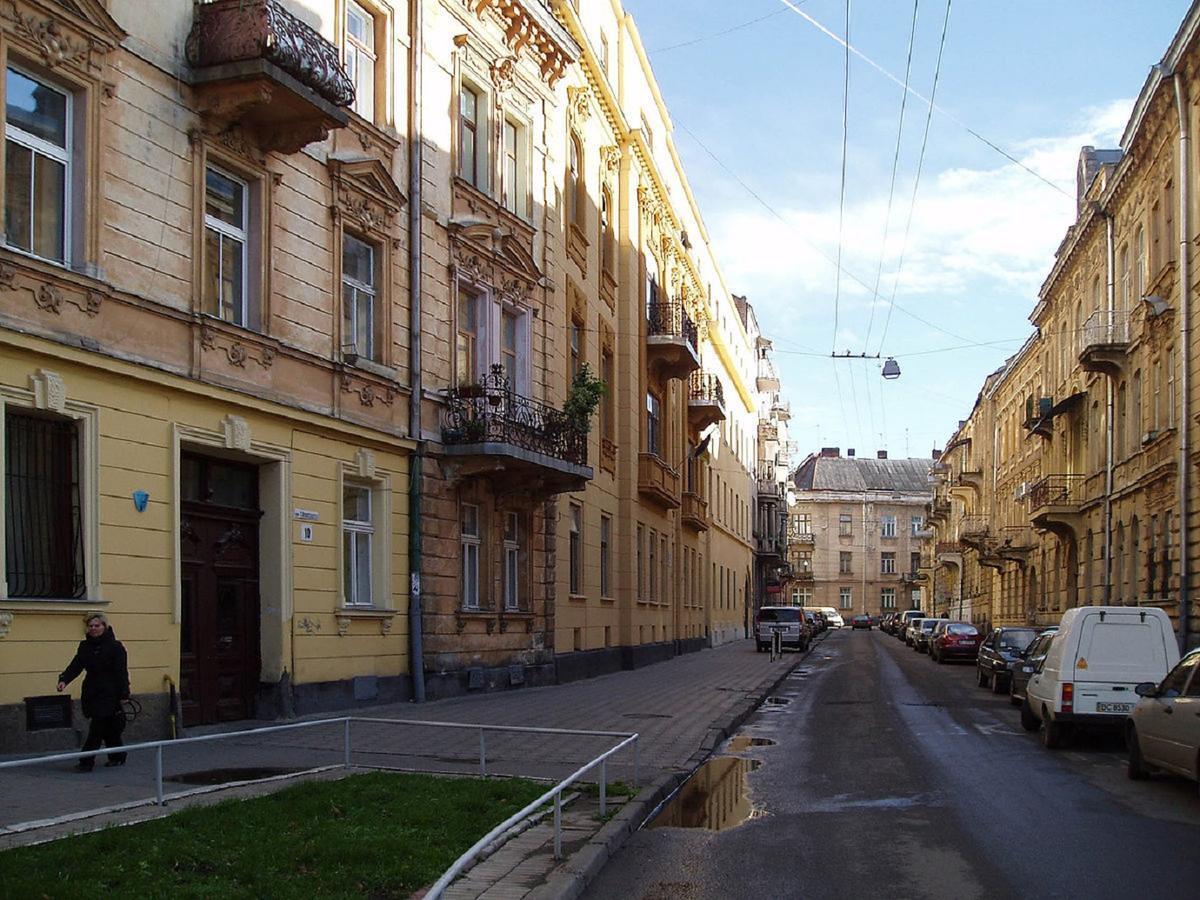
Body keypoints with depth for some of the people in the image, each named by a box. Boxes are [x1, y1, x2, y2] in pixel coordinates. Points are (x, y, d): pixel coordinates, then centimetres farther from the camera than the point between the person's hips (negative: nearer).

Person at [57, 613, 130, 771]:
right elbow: (75, 666, 0)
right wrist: (64, 679, -18)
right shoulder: (85, 646, 10)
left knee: (96, 729, -10)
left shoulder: (115, 647, -7)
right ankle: (117, 757, 28)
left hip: (109, 694, -6)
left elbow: (121, 672, -9)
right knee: (108, 729, 15)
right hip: (92, 693, 6)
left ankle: (86, 761, -8)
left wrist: (124, 695, -13)